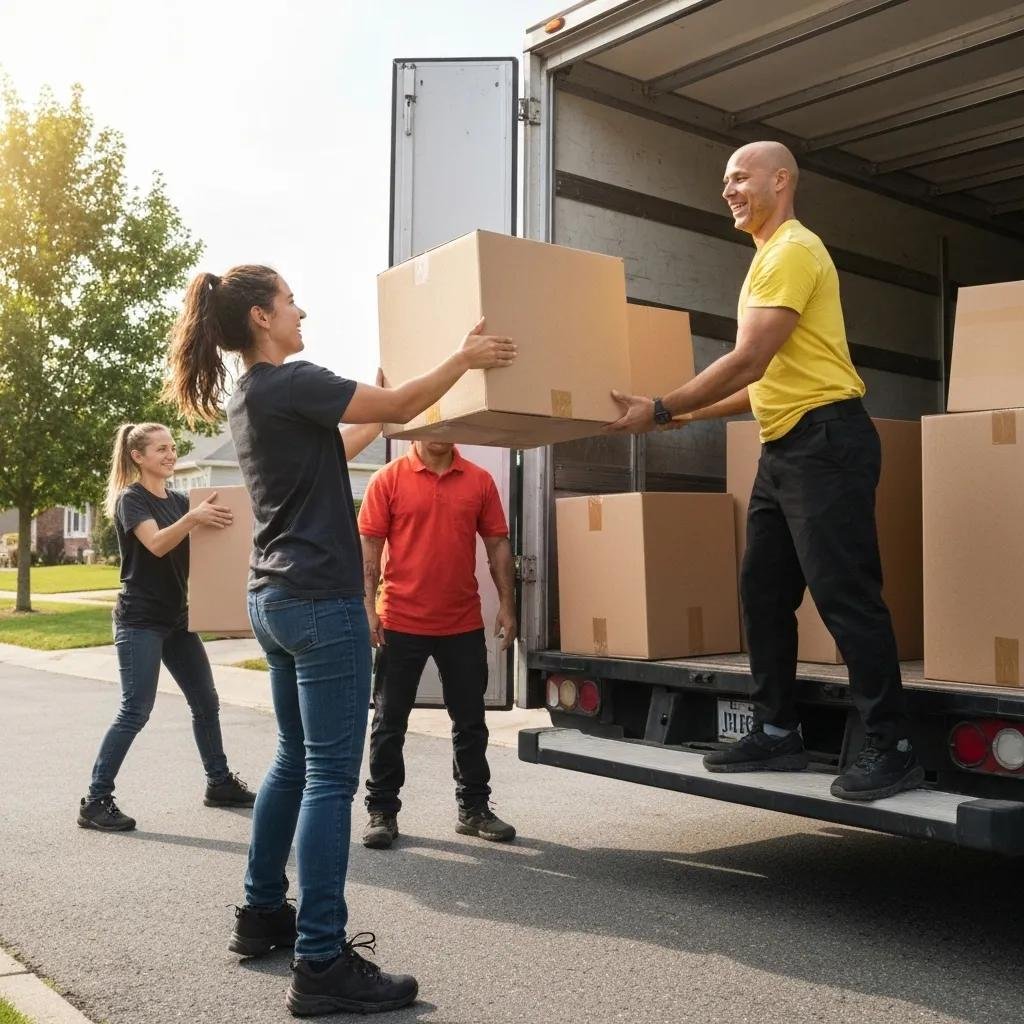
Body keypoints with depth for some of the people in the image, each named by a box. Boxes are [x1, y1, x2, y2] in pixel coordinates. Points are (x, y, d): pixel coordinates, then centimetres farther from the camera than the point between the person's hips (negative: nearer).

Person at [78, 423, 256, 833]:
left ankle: (219, 783, 24)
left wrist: (217, 523, -2)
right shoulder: (130, 499, -9)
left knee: (206, 702, 11)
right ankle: (95, 801, -3)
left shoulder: (179, 500, 13)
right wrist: (192, 518, -43)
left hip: (176, 618, 8)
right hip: (140, 620, -8)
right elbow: (157, 545, -26)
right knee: (135, 711, -11)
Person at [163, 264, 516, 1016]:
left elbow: (337, 447, 27)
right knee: (332, 777, -8)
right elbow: (402, 406, -10)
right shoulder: (290, 383, -13)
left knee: (296, 760, 19)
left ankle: (263, 914, 30)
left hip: (276, 598, 10)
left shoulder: (251, 397, 15)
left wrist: (377, 417, 34)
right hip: (320, 601, -10)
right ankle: (322, 966, -3)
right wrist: (466, 357, 2)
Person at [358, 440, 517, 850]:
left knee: (470, 722, 13)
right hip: (401, 624, -2)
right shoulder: (388, 479, -3)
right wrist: (369, 608, -11)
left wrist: (506, 605, 3)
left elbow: (497, 545, 7)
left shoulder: (479, 481, 4)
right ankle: (382, 812, 19)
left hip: (464, 625, 3)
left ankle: (474, 808, 27)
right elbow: (369, 547, -4)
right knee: (389, 723, 7)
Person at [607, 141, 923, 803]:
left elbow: (749, 362, -20)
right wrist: (689, 414, 17)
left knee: (844, 594, -9)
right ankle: (778, 734, 20)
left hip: (826, 440, -11)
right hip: (783, 447, 11)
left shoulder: (793, 249, -10)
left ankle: (892, 748, -1)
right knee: (764, 591, 11)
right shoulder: (770, 258, 21)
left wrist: (660, 410, -15)